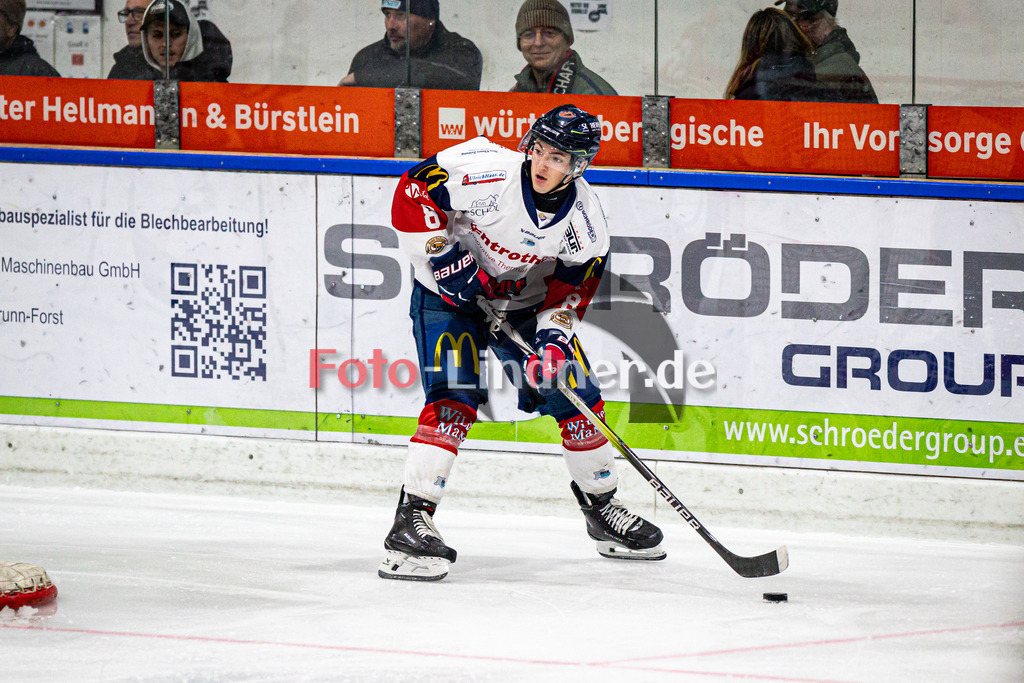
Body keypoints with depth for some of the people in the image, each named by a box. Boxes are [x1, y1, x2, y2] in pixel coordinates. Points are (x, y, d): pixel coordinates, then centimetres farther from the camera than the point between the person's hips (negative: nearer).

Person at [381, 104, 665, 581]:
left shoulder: (584, 219, -14)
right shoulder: (487, 172, -27)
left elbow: (573, 287, -6)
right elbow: (410, 195, -21)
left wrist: (554, 337, -22)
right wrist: (445, 259, -25)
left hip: (526, 302, 5)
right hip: (449, 293, -5)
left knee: (576, 396, 4)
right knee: (455, 398, -23)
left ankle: (602, 510, 26)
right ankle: (411, 521, -25)